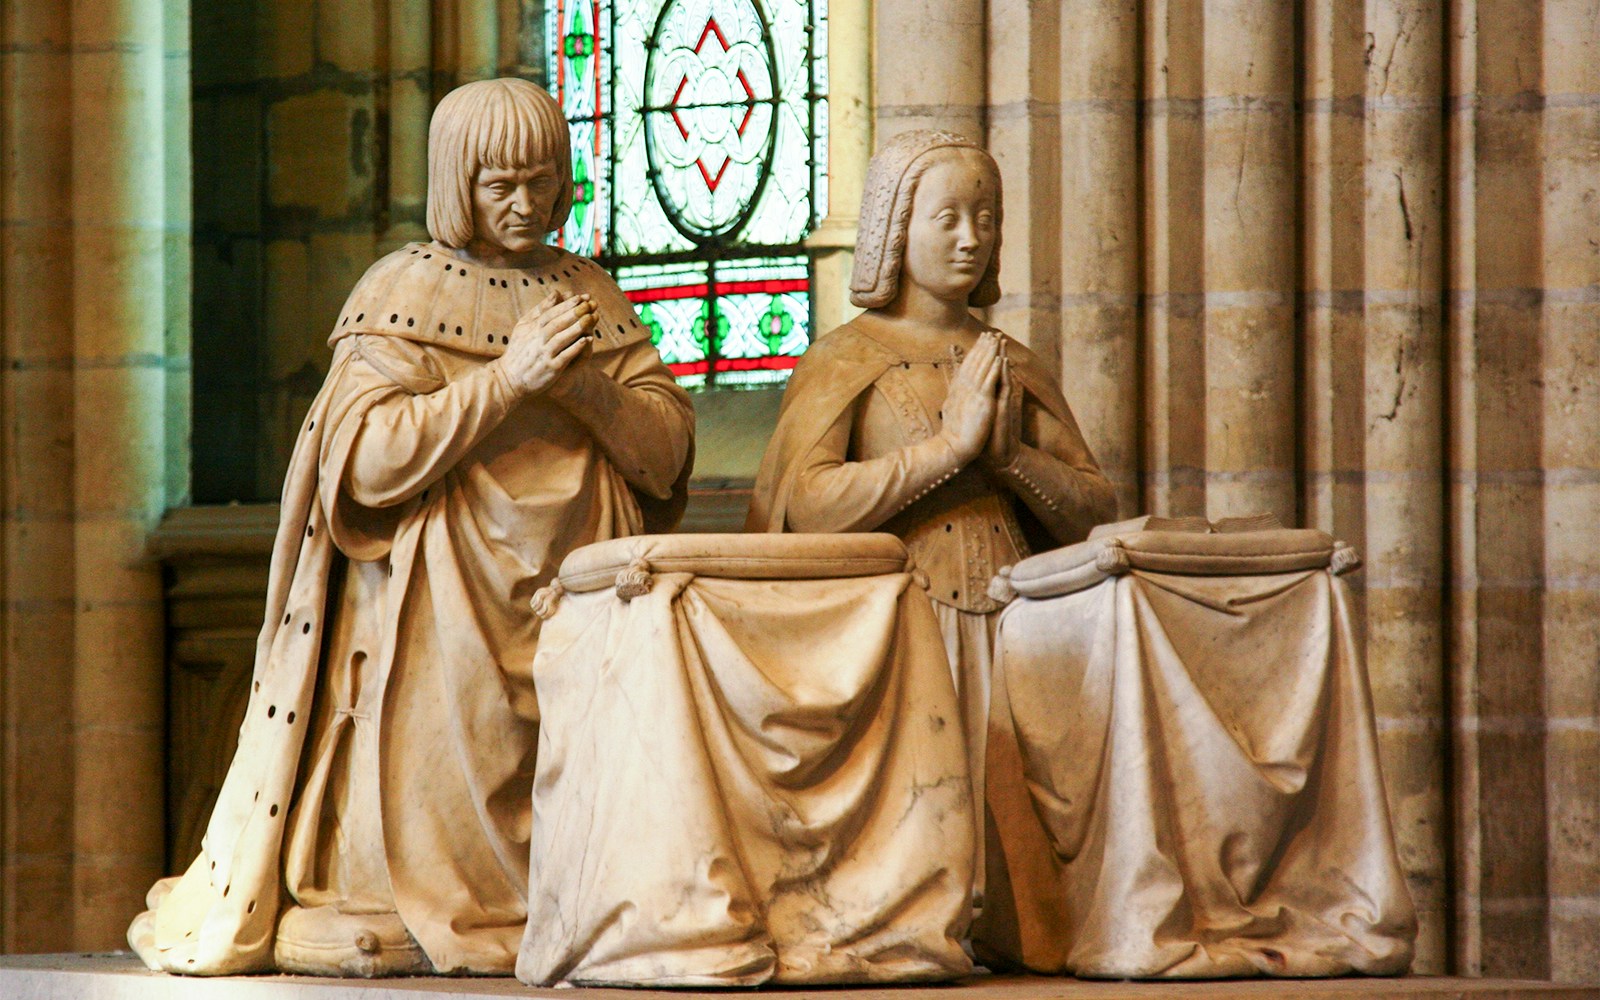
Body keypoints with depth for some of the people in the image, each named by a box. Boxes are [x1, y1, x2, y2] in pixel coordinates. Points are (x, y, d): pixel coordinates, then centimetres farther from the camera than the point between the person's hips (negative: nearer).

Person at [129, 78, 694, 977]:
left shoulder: (591, 296, 13)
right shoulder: (404, 296, -1)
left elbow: (669, 449, 8)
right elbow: (367, 458, -13)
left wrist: (588, 387, -12)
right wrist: (509, 376, -18)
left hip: (578, 600, 4)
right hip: (443, 611, -4)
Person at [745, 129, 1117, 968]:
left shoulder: (1013, 368, 19)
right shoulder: (843, 362, 5)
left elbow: (1095, 511, 14)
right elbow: (811, 505, -12)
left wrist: (1012, 454, -4)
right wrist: (951, 442, -12)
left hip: (1006, 633, 4)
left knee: (1008, 816, -10)